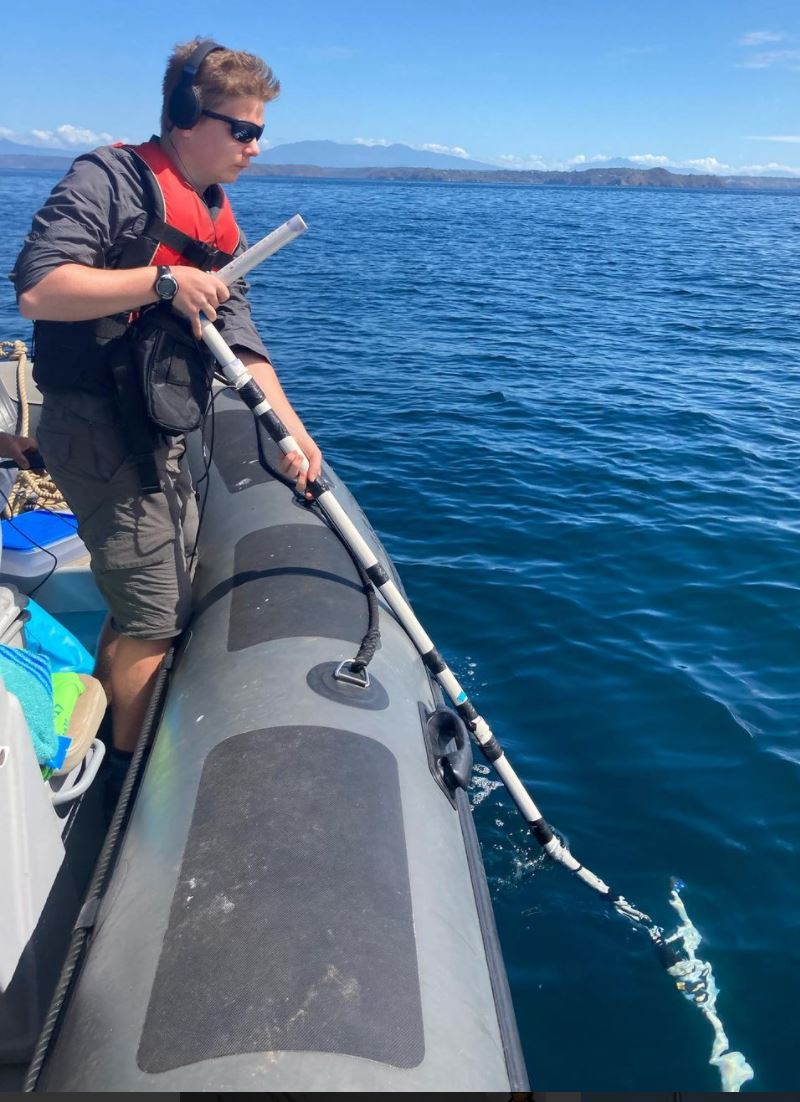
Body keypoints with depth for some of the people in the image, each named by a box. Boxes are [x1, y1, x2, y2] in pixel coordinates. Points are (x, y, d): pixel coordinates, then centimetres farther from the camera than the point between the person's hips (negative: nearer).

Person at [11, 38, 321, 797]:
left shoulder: (218, 228, 15)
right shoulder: (108, 179, -10)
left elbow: (239, 343, 11)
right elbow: (36, 290, -22)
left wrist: (289, 426, 0)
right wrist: (162, 281, -23)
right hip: (97, 427, -9)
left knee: (150, 596, 17)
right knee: (154, 609, -4)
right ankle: (128, 773, 17)